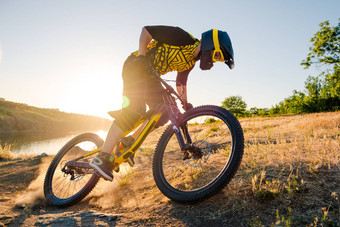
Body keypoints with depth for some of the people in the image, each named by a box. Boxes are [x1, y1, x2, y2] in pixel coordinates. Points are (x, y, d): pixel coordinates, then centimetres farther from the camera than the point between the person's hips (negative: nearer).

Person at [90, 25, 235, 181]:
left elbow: (181, 82, 18)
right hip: (136, 67, -9)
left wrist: (185, 103, 6)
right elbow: (146, 30, -16)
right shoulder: (182, 37, -18)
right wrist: (141, 56, -25)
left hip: (151, 76, 9)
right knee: (134, 109, -23)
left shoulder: (190, 62, 7)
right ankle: (103, 158, -21)